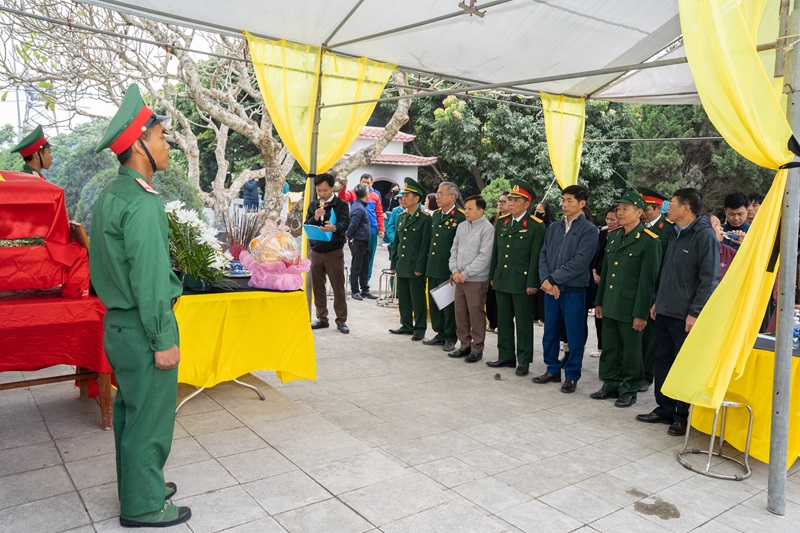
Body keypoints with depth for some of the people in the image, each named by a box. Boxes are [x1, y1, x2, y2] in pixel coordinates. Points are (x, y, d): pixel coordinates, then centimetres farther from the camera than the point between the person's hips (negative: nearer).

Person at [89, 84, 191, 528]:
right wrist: (164, 341, -17)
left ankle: (137, 485, 37)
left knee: (130, 411, 20)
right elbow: (149, 280, -22)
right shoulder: (142, 203, -21)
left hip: (118, 322, 9)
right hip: (142, 329, -9)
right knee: (150, 419, 5)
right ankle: (143, 506, 20)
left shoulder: (109, 195, 9)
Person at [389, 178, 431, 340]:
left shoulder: (425, 219, -9)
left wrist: (419, 268, -15)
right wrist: (393, 264, 12)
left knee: (418, 300, 2)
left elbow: (425, 245, -13)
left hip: (415, 267, -7)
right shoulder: (401, 217, 12)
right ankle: (406, 326, 26)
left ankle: (419, 329, 13)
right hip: (401, 266, 7)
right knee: (403, 299, 14)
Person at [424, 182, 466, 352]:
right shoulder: (435, 215, 13)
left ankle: (450, 338, 15)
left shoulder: (460, 217, -11)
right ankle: (440, 334, 26)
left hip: (448, 270, -7)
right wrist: (428, 263, 16)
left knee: (449, 305, 2)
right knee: (434, 303, 13)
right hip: (433, 268, 8)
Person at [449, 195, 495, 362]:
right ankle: (464, 345, 25)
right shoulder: (462, 226, 9)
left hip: (476, 280, -6)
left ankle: (477, 349, 13)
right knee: (460, 313, 12)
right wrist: (455, 271, 0)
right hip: (459, 278, 6)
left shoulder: (487, 229, -10)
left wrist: (466, 274, -14)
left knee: (476, 314, 1)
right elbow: (454, 249, 13)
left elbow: (484, 257, -15)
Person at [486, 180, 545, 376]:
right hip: (502, 281, 6)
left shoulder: (536, 226, -8)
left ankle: (524, 360, 15)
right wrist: (492, 276, 14)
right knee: (503, 320, 13)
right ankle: (506, 356, 25)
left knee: (523, 323, 4)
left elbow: (536, 257, -11)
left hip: (522, 282, -6)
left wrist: (532, 284, -14)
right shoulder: (502, 222, 10)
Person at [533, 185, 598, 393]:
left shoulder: (589, 230, -7)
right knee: (550, 332, 13)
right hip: (551, 289, 5)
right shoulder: (554, 227, 11)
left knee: (574, 335, 4)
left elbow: (580, 262, -16)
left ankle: (572, 376, 17)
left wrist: (553, 279, -16)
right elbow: (543, 254, 7)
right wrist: (546, 280, -9)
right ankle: (553, 370, 28)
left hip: (573, 290, -5)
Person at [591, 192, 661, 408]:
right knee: (610, 349, 15)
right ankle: (610, 385, 29)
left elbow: (647, 280, -14)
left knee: (631, 352, 7)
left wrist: (641, 313, -15)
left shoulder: (649, 241, -12)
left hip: (630, 307, -6)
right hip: (610, 306, 7)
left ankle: (629, 390, 20)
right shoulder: (613, 236, 10)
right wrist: (599, 301, 14)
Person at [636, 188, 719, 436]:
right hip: (664, 312, 8)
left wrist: (695, 313, -18)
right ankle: (665, 410, 25)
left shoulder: (704, 235, -12)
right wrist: (658, 301, 17)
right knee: (662, 362, 13)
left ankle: (683, 416, 16)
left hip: (685, 315, -8)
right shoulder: (676, 234, 15)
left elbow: (709, 278, -16)